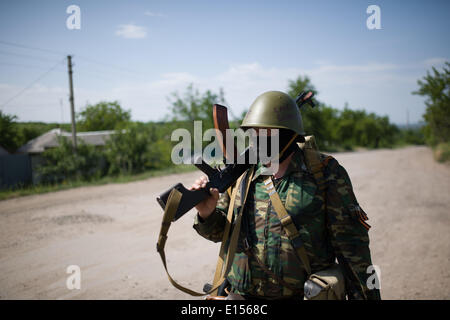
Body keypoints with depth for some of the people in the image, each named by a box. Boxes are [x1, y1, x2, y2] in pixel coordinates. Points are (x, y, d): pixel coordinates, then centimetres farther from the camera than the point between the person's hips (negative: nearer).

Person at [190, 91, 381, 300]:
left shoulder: (326, 174, -4)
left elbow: (350, 244, -2)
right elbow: (220, 230, 13)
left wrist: (364, 294, -2)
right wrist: (207, 213, -9)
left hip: (304, 294, -2)